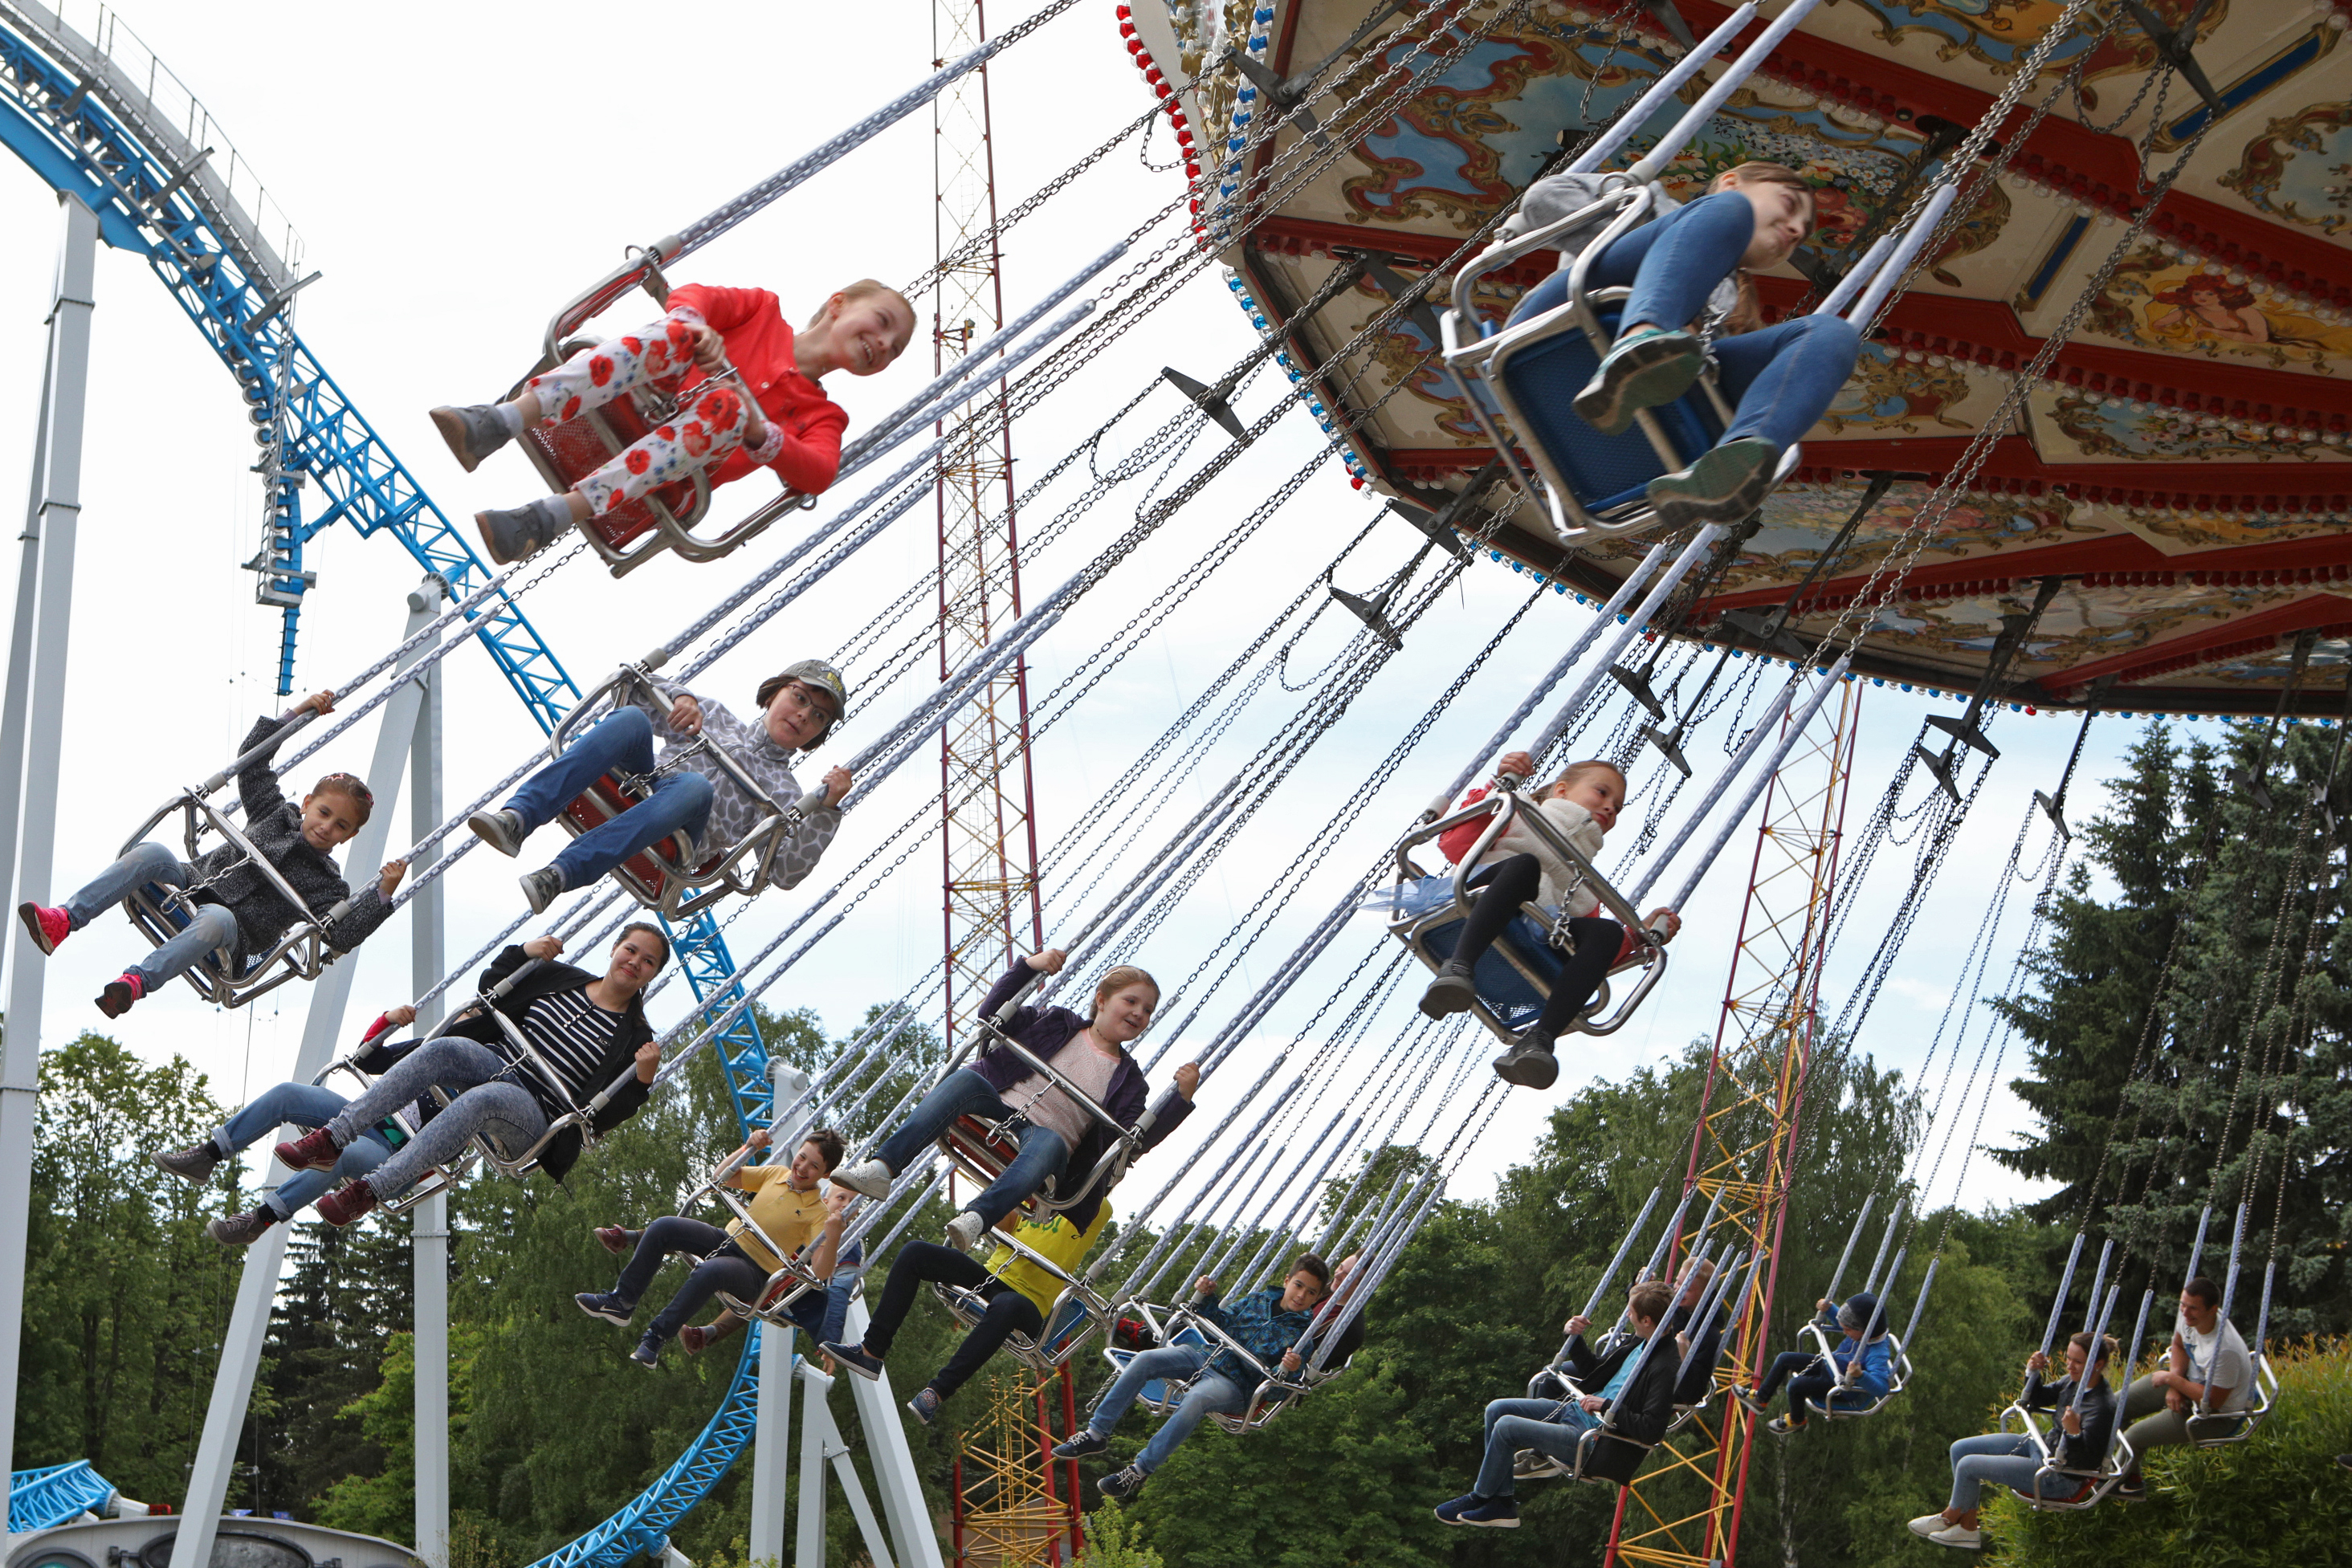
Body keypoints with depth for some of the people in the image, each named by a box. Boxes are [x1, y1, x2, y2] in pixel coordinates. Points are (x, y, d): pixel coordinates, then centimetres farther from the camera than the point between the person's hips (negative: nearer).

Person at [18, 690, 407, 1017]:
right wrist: (296, 713, 14)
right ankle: (64, 920, -38)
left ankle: (137, 981, -58)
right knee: (153, 853, -28)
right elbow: (252, 759, 20)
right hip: (194, 883, 4)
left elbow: (343, 935, -9)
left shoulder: (327, 886, 5)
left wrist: (383, 892, -21)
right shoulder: (276, 812, 17)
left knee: (218, 919, -43)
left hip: (230, 941, -4)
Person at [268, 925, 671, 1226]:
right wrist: (522, 953, 11)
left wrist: (642, 1080, -21)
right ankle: (332, 1139, -36)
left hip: (536, 1116, -4)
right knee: (446, 1048, -30)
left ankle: (369, 1191, -44)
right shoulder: (561, 979, 18)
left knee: (482, 1099, -39)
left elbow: (604, 1114, -4)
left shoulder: (634, 1038, 5)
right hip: (493, 1066, 4)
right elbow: (490, 991, 26)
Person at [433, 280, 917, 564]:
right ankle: (501, 422, -49)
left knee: (728, 404, -34)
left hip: (674, 482, 0)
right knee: (675, 334, -29)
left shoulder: (822, 415, 21)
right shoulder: (764, 311, 23)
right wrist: (695, 329, -17)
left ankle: (551, 518, -49)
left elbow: (818, 474, -1)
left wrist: (759, 432, -21)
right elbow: (688, 297, 7)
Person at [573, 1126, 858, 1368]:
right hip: (730, 1239, 7)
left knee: (709, 1271, -38)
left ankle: (655, 1337, -25)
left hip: (756, 1272, -7)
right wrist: (748, 1147, 0)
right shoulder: (776, 1174, 5)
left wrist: (833, 1236, -42)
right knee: (664, 1227, -12)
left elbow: (821, 1272, -24)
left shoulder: (819, 1211, -13)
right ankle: (622, 1302, -3)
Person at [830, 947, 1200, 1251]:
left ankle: (976, 1218, -60)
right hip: (999, 1111, 1)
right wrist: (1028, 966, 6)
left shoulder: (1128, 1077, 18)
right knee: (966, 1079, -32)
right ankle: (882, 1167, -44)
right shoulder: (1058, 1024, 19)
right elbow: (993, 1015, 16)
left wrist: (1182, 1097, -7)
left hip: (1046, 1136, -1)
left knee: (1050, 1144, -39)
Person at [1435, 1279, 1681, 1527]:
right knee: (1497, 1409, 4)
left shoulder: (1665, 1366, -23)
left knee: (1506, 1426, -17)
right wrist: (1576, 1339, 4)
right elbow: (1594, 1371, 20)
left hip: (1595, 1438, -10)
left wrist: (1607, 1406, -26)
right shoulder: (1636, 1342, 6)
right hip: (1576, 1407, 10)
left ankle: (1479, 1497, 7)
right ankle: (1502, 1504, 7)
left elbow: (1652, 1430, -28)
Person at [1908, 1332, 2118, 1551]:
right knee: (1960, 1449, 7)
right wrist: (2032, 1373, -4)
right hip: (2043, 1445, 10)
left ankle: (1951, 1517, 19)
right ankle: (1967, 1528, 11)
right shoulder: (2075, 1381, -2)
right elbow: (2037, 1400, 15)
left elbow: (2085, 1462, -27)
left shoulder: (2101, 1407, -28)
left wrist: (2075, 1433, -45)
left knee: (1968, 1465, -11)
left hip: (2060, 1478, -10)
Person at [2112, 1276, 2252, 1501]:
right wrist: (2173, 1387, -8)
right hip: (2191, 1379, 9)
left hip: (2217, 1413, -9)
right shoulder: (2189, 1316, -15)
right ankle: (2132, 1482, 25)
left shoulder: (2226, 1349, -39)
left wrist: (2172, 1380, -22)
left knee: (2135, 1436, -16)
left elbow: (2213, 1400, -30)